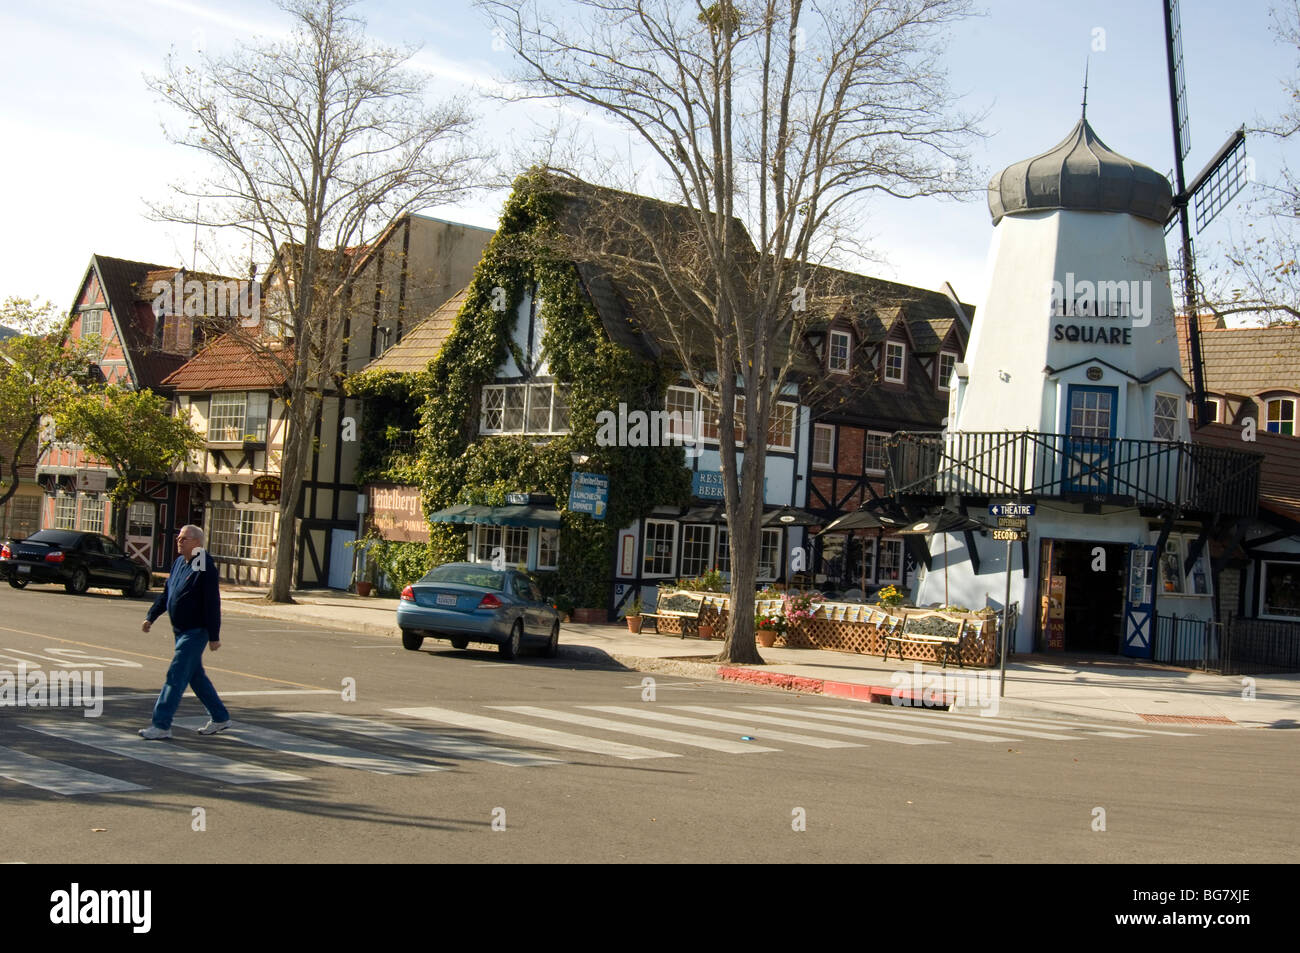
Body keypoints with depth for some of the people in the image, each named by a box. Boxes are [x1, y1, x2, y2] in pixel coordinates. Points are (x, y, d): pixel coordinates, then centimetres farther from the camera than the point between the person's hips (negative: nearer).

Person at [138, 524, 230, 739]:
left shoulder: (205, 567, -17)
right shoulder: (179, 562, 10)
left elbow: (212, 604, -19)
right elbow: (166, 594, 20)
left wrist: (214, 636, -20)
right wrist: (151, 617, 15)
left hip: (196, 632, -9)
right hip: (181, 631, 9)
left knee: (176, 676, -10)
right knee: (196, 676, 15)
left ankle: (162, 725, -7)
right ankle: (220, 718, 26)